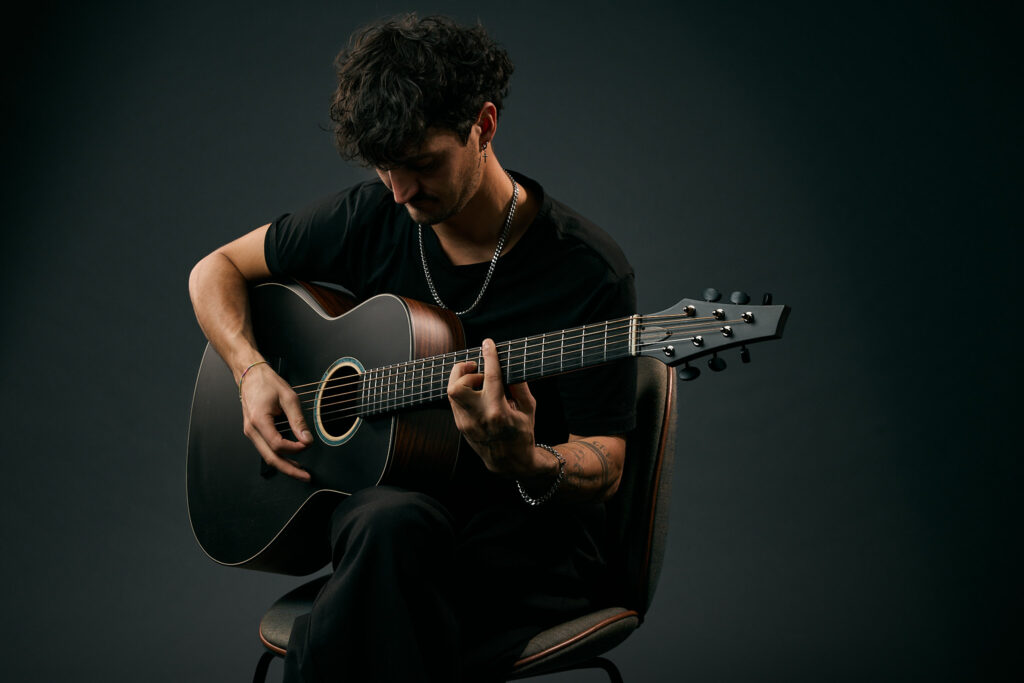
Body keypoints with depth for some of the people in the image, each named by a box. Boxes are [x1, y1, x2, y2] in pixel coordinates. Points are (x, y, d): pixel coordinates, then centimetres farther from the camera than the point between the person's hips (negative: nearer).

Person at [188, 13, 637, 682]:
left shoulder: (589, 271, -10)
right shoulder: (370, 220, 3)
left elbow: (606, 464, -9)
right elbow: (217, 269, 16)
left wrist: (525, 463, -32)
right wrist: (252, 371, -3)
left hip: (528, 534, -3)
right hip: (389, 494, 4)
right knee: (393, 526, -37)